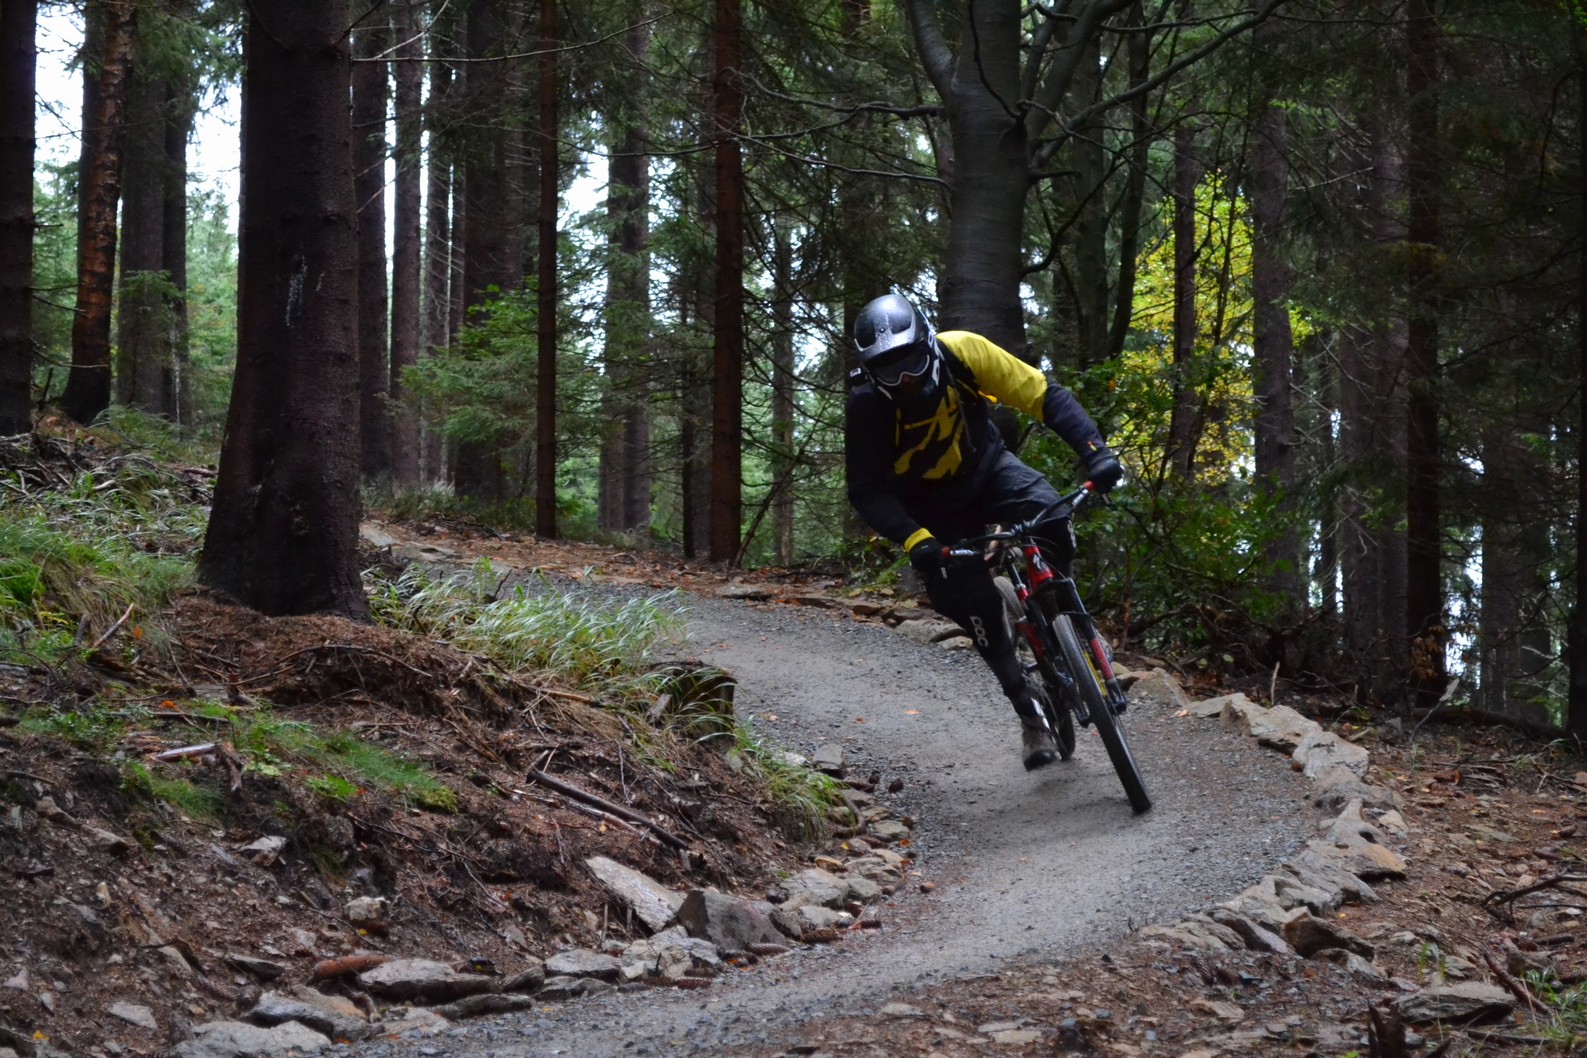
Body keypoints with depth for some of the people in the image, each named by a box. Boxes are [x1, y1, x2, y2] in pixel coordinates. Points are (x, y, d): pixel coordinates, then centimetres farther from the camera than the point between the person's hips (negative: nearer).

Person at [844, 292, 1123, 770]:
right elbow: (867, 491, -25)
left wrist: (1095, 451, -37)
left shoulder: (962, 352, -27)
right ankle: (1030, 715, 7)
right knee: (975, 606, -11)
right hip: (934, 505, -1)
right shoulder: (866, 406, -29)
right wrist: (915, 541, -41)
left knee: (1047, 513, -30)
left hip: (987, 469, 1)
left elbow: (1045, 395, -24)